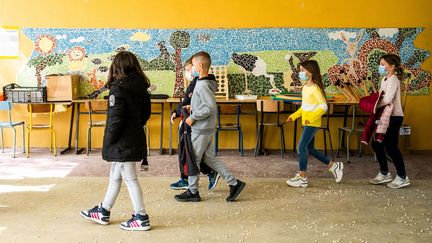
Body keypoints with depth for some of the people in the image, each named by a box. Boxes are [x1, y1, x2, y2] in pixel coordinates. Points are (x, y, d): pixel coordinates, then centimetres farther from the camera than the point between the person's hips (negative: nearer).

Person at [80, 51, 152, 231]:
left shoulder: (118, 89, -17)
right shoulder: (140, 87, 7)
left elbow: (115, 119, -21)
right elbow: (146, 113, 14)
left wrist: (108, 141, -11)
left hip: (123, 143, -9)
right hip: (135, 138, 9)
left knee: (130, 179, 0)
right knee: (115, 177, 18)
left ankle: (141, 218, 8)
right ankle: (103, 212, 31)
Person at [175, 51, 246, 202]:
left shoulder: (203, 85, -20)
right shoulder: (207, 82, 10)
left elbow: (210, 106, -27)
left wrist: (193, 117, -20)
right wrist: (193, 107, 14)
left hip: (201, 129, -10)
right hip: (208, 128, 10)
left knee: (193, 160, 3)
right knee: (209, 159, 15)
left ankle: (192, 192, 16)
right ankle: (234, 183, 15)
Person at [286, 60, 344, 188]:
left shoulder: (315, 88, -15)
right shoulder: (305, 88, 12)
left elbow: (323, 106, -21)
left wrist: (312, 118, -30)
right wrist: (294, 116, 18)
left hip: (312, 124, -9)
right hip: (307, 123, 9)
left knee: (301, 147, -7)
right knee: (310, 149, 14)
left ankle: (302, 178, 3)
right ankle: (333, 165, 26)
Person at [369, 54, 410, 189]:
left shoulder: (393, 80, -17)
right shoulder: (385, 79, 14)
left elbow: (387, 99, -28)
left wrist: (373, 105, -15)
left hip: (394, 117, -10)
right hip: (386, 117, 10)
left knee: (391, 147, -4)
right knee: (377, 144, 12)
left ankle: (402, 177, 7)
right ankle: (384, 173, 25)